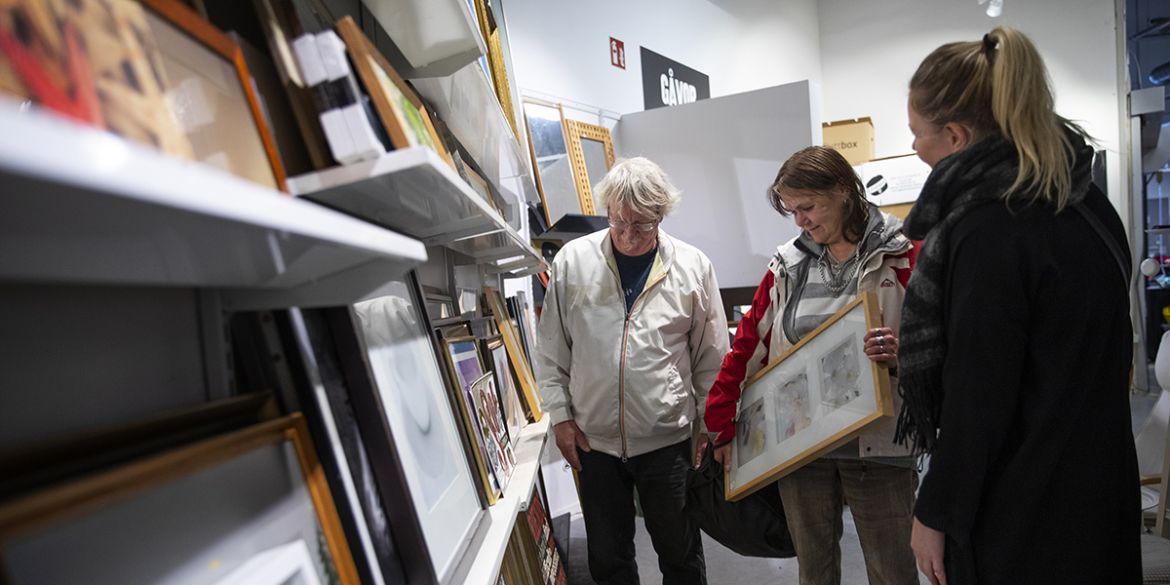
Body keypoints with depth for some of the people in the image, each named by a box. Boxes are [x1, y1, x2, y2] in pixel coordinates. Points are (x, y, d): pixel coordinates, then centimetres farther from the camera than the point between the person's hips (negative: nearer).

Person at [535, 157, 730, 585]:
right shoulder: (572, 260, -4)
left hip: (668, 438, -1)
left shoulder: (693, 266, -4)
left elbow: (712, 356, 3)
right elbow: (552, 349, 3)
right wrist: (560, 415, 1)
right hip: (594, 440, 1)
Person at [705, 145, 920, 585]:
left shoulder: (899, 259, -6)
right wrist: (723, 429, 9)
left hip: (877, 448, -3)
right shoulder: (788, 265, 5)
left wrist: (900, 355, -29)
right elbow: (748, 346, 8)